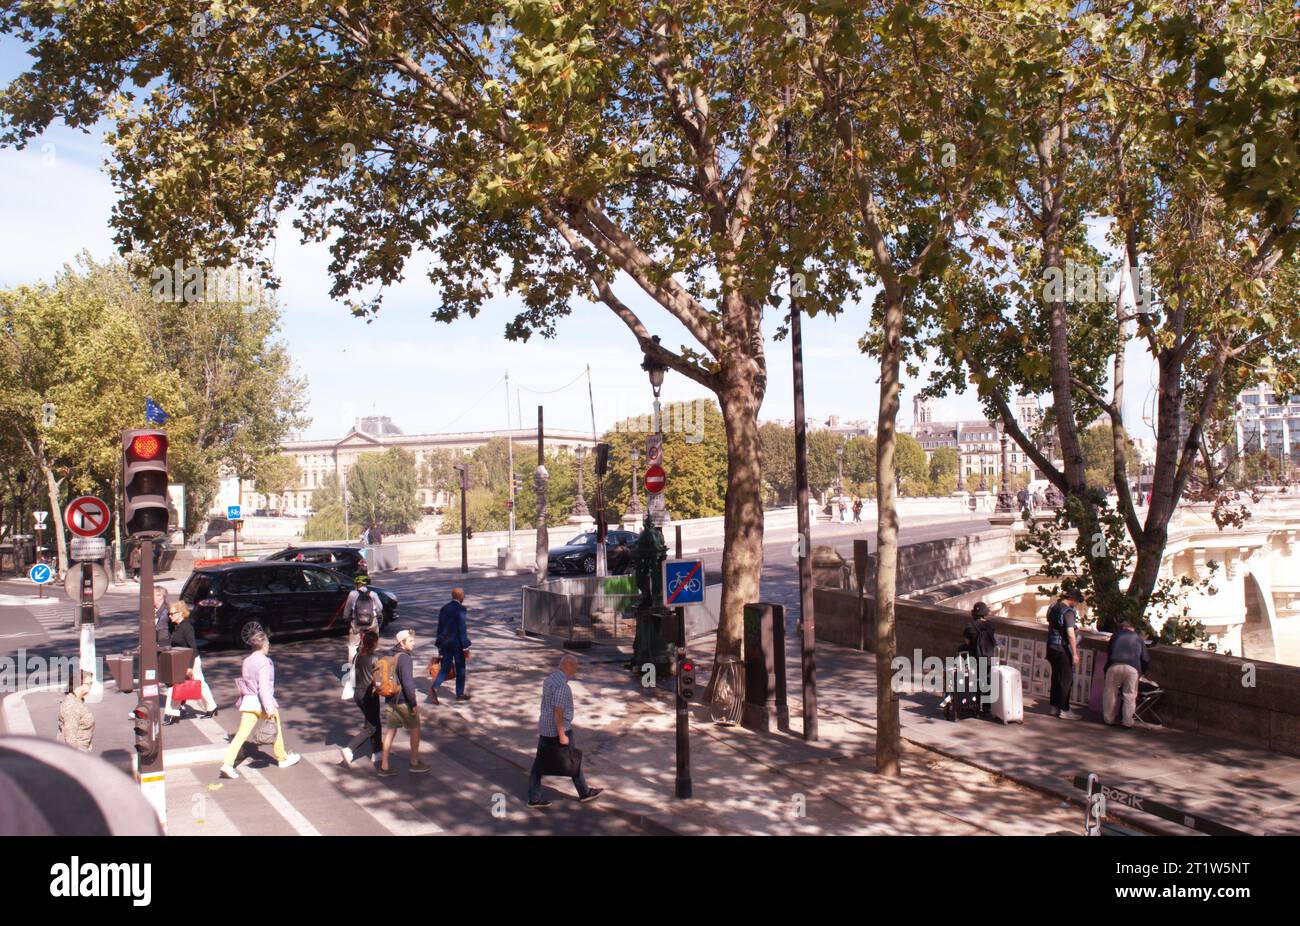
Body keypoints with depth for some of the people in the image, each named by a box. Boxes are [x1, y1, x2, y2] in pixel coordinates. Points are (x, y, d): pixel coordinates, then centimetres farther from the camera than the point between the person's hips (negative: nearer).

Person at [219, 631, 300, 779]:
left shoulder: (246, 660, 10)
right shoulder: (264, 662, -14)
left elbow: (242, 682, 19)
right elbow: (264, 686, -21)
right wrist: (270, 708, -23)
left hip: (248, 700, 6)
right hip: (261, 701, -6)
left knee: (242, 733, 1)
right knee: (276, 729, 14)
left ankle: (228, 763, -11)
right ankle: (282, 757, 28)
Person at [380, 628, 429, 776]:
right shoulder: (404, 658, -18)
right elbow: (407, 682, -23)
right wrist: (414, 704, -17)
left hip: (391, 700, 8)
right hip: (403, 701, -8)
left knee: (391, 730, 10)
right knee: (415, 729, 8)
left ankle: (384, 766, 12)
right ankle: (415, 763, 17)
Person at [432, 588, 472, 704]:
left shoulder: (444, 608, 7)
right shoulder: (461, 609, -14)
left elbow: (440, 628, 11)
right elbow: (462, 629, -17)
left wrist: (440, 646, 19)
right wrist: (466, 647, -12)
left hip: (445, 642, 6)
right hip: (457, 643, -6)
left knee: (445, 668, 9)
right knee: (460, 669, 10)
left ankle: (434, 687, -13)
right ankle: (460, 694, 19)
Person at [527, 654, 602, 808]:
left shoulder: (550, 678, 7)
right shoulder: (562, 685, -23)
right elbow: (558, 711, -25)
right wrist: (562, 735, -21)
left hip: (545, 729, 9)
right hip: (558, 730, -9)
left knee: (539, 762, 9)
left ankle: (534, 798, 12)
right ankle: (584, 793, 23)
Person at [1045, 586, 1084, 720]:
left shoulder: (1053, 607, 9)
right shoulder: (1068, 611, -17)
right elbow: (1070, 633, -22)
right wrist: (1075, 653, -20)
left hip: (1051, 647, 8)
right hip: (1063, 650, -8)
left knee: (1056, 677, 15)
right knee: (1066, 679, 1)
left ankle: (1054, 707, 21)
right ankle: (1064, 710, 5)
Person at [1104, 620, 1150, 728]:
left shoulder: (1115, 635, 26)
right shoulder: (1138, 638, 24)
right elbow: (1146, 659, 18)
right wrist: (1141, 673, 30)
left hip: (1114, 666, 0)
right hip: (1132, 668, 0)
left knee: (1110, 693, 12)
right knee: (1130, 695, 10)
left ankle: (1109, 719, 18)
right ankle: (1127, 722, 11)